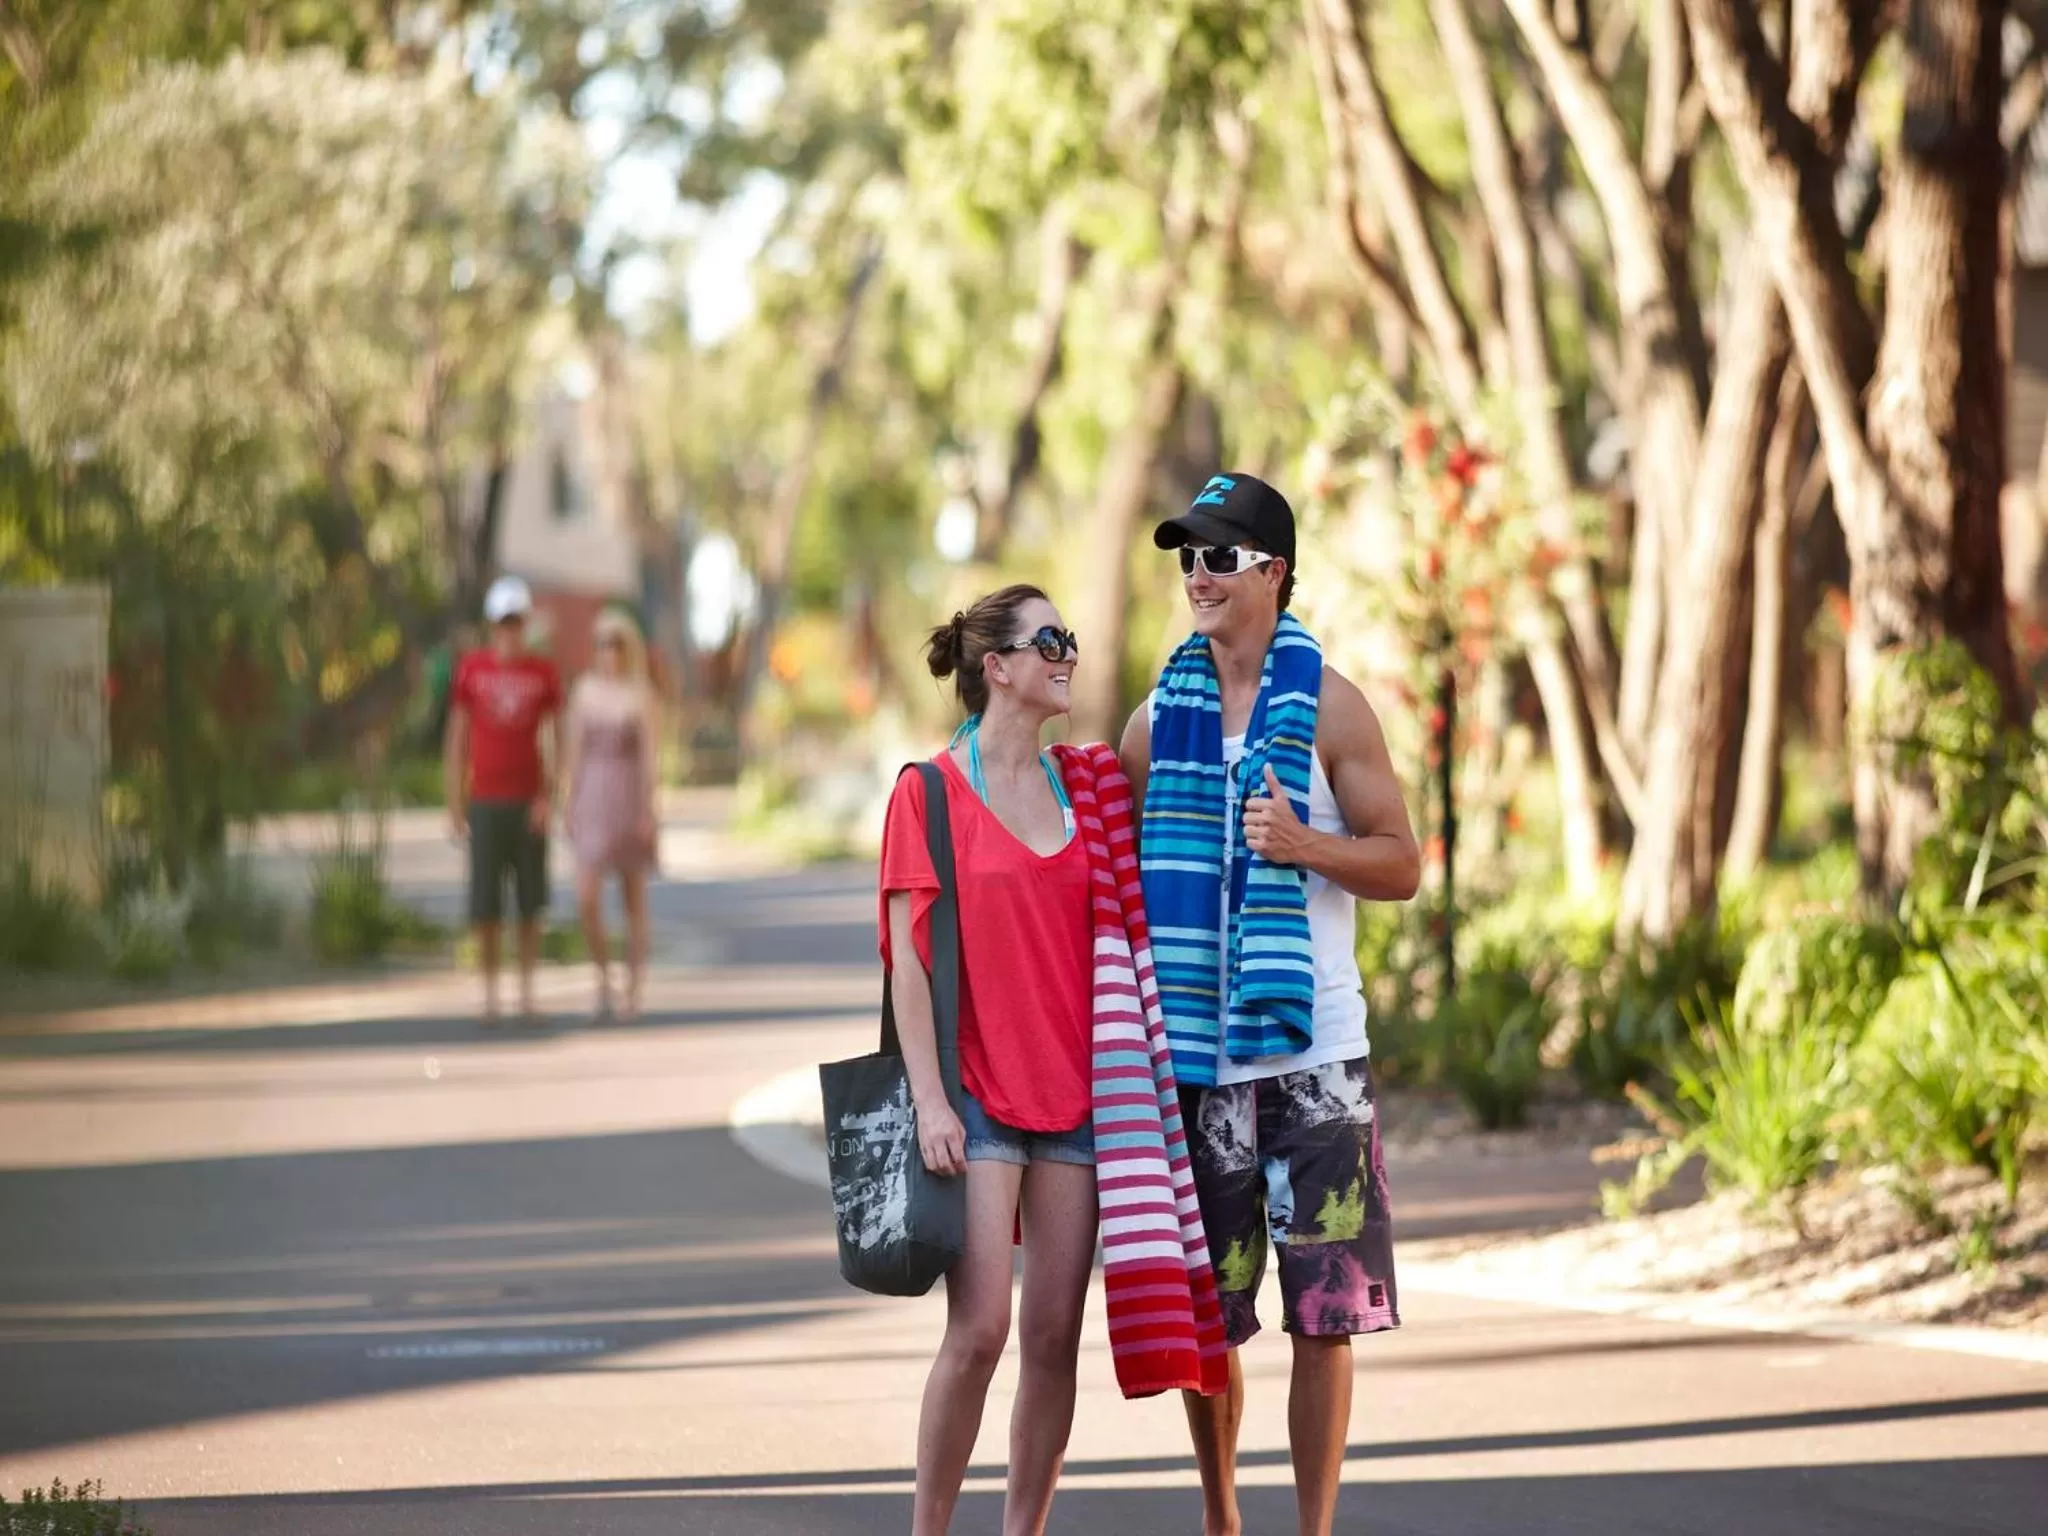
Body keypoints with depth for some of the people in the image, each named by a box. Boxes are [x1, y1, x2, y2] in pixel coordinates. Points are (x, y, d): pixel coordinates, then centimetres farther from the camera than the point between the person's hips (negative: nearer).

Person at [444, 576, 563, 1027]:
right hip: (486, 803, -1)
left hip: (529, 802, 1)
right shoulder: (471, 669, 2)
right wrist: (455, 807, 2)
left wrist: (548, 798, -8)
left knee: (531, 903, 4)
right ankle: (490, 994, 7)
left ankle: (527, 992, 12)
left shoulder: (543, 672, 3)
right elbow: (456, 741, 5)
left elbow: (555, 740, 3)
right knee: (485, 904, -2)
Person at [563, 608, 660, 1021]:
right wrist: (569, 804, 6)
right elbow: (575, 751, 9)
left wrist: (648, 812, -15)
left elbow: (649, 756, -10)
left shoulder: (641, 695, -6)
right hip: (592, 798, 3)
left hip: (630, 797, -3)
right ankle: (603, 975, 11)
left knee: (633, 900, 5)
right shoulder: (585, 689, 6)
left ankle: (633, 991, 12)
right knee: (587, 898, -8)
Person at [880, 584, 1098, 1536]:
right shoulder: (930, 790, -3)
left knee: (1055, 1334, 2)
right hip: (977, 1091, -5)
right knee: (980, 1326, -12)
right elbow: (907, 954, -6)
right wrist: (928, 1099, -12)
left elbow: (1100, 943, 16)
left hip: (1072, 1092, 5)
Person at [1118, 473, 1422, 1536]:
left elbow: (1402, 867, -1)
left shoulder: (1329, 707, 0)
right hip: (1195, 1053, 3)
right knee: (1202, 1315, 6)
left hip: (1311, 1049, -3)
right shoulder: (1159, 719, 8)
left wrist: (1305, 846, -20)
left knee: (1325, 1309, -4)